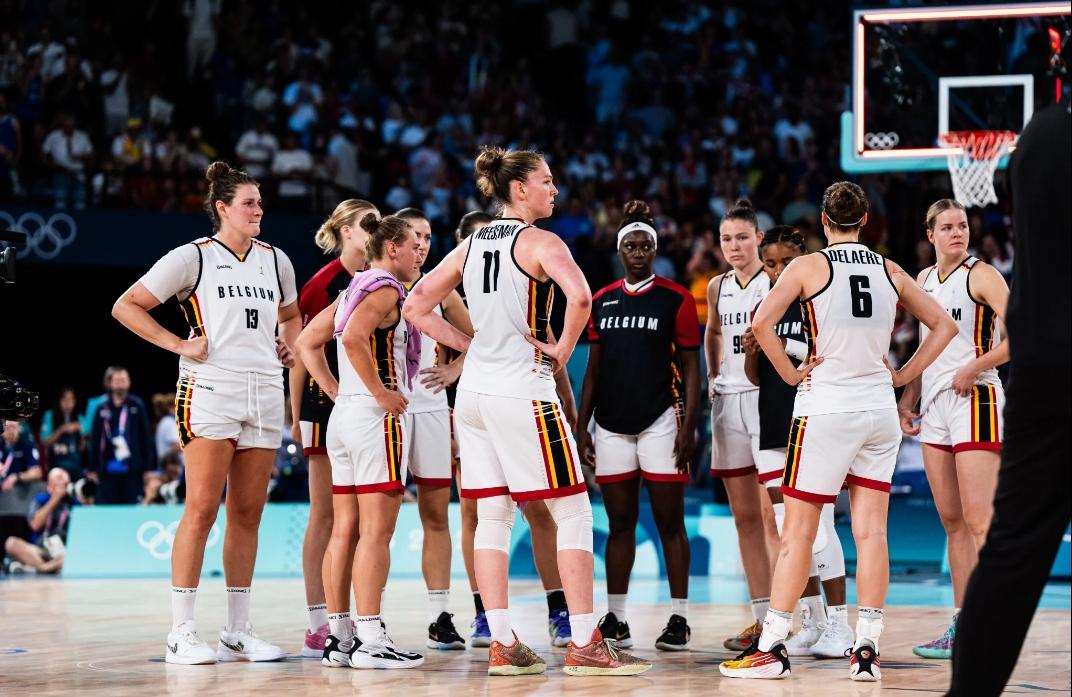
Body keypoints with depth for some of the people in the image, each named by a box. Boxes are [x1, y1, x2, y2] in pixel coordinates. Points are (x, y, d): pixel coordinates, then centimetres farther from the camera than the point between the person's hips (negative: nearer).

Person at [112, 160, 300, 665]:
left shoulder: (275, 260, 15)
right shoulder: (193, 257, -1)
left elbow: (290, 315, 34)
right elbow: (126, 307, 0)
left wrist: (289, 345, 14)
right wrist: (178, 344, -7)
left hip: (264, 395, 6)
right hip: (210, 392, -5)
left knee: (247, 514, 6)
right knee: (202, 510, -9)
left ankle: (237, 632, 12)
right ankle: (181, 633, -6)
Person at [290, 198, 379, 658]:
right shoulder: (324, 282, -7)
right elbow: (303, 350, -8)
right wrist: (295, 414, -11)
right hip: (327, 403, -7)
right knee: (324, 513, -4)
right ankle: (317, 626, -2)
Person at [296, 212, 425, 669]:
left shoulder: (353, 290, 18)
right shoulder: (385, 289, -9)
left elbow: (307, 342, 22)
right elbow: (353, 338, -27)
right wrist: (381, 393, -20)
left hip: (344, 415, 9)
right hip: (376, 419, -9)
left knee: (345, 531, 8)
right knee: (376, 531, -9)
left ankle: (339, 637, 11)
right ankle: (370, 641, -10)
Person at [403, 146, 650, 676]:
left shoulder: (472, 245, 12)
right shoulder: (539, 242, -8)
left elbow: (415, 308, 14)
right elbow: (579, 298, -27)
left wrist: (468, 344, 11)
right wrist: (563, 350, -11)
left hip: (474, 393, 7)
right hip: (523, 393, -7)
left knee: (492, 518, 8)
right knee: (574, 513, 0)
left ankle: (502, 647, 6)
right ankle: (584, 645, -1)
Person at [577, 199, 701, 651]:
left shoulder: (676, 300, -1)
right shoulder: (601, 301, 11)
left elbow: (691, 368, -2)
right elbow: (593, 369, 14)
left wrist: (688, 427, -10)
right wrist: (581, 426, 8)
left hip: (660, 422, -4)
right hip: (612, 425, 4)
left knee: (670, 521, -2)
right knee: (619, 523, 8)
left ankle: (679, 619, 2)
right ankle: (615, 620, 13)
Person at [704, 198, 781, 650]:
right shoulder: (717, 288, 14)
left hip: (768, 397, -6)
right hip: (727, 401, 6)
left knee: (771, 513, -12)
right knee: (744, 516, 6)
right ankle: (761, 617, 10)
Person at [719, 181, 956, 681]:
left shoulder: (809, 266, -5)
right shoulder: (890, 271, 8)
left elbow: (762, 323, -16)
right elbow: (944, 325, 15)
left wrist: (792, 374, -5)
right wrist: (902, 375, 12)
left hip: (825, 409, -4)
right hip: (880, 410, 4)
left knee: (798, 531, 0)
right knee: (870, 532, 4)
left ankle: (771, 646, 1)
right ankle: (867, 648, 2)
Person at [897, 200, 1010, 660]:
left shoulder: (981, 275, -5)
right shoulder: (924, 280, 16)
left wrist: (972, 369, -15)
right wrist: (907, 400, 14)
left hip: (974, 400, -7)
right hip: (935, 405, 7)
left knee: (979, 521, -13)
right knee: (952, 521, 8)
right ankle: (962, 627, 11)